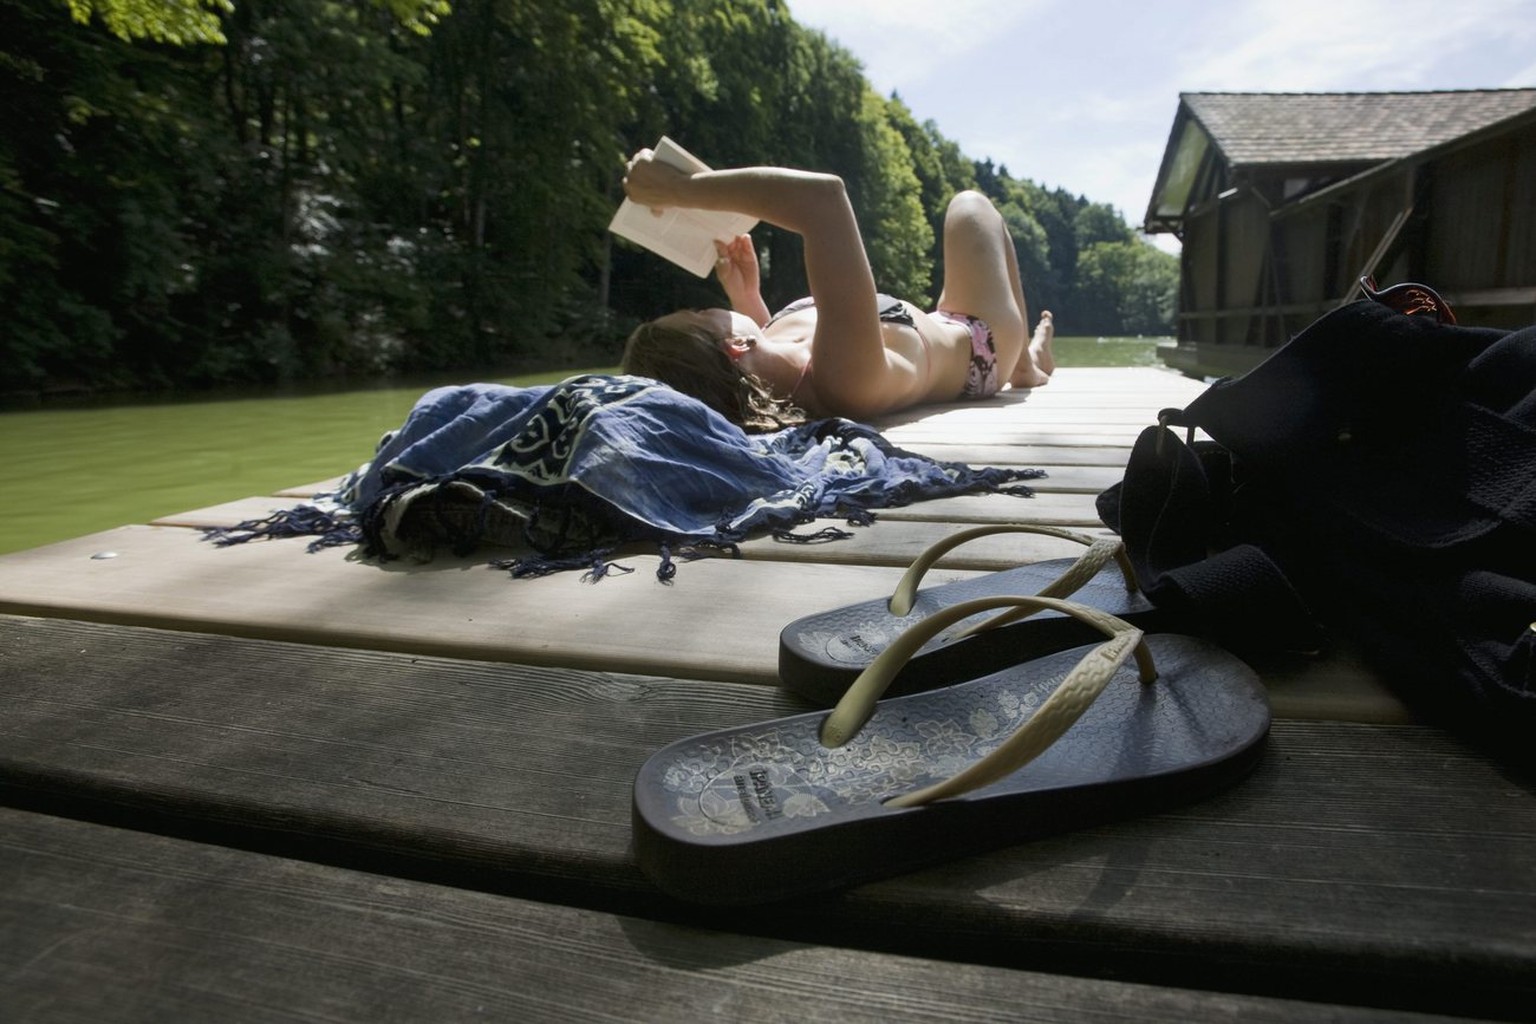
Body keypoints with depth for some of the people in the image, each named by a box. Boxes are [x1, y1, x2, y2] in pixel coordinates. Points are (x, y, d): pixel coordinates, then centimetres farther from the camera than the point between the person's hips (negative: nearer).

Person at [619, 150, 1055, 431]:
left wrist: (745, 295, -17)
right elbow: (824, 194, -61)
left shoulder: (762, 389, -31)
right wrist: (680, 189, -56)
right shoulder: (846, 375, -52)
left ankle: (1025, 362, 61)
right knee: (970, 204, 20)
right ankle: (1026, 364, 38)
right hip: (978, 348, -5)